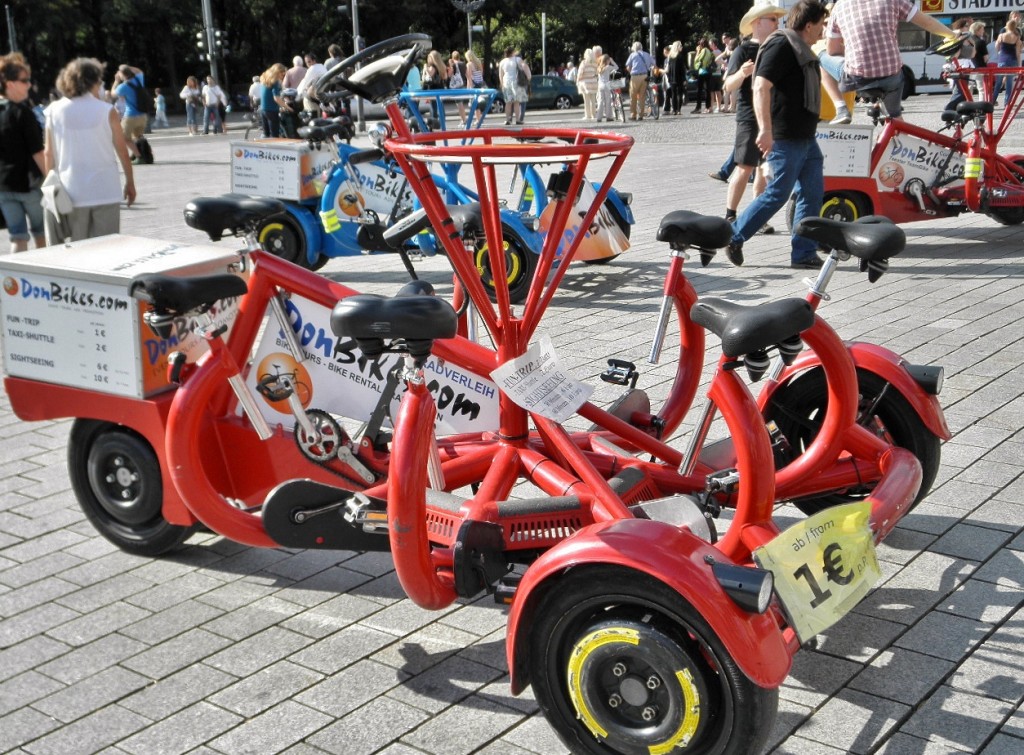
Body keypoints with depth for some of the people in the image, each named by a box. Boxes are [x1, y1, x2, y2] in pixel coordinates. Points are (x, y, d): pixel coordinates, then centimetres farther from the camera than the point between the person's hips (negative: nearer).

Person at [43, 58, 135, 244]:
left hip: (72, 193, 2)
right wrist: (130, 182, 12)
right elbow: (122, 150, 0)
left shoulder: (54, 111, 0)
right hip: (104, 191, -2)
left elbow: (49, 153, 2)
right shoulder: (106, 110, -5)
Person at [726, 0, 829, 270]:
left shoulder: (801, 50, 18)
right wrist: (765, 130, -33)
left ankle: (804, 253, 8)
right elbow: (761, 88, -25)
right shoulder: (781, 45, -14)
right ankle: (733, 237, 7)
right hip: (784, 138, -10)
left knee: (812, 193, 5)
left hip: (806, 137, 10)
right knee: (778, 194, -6)